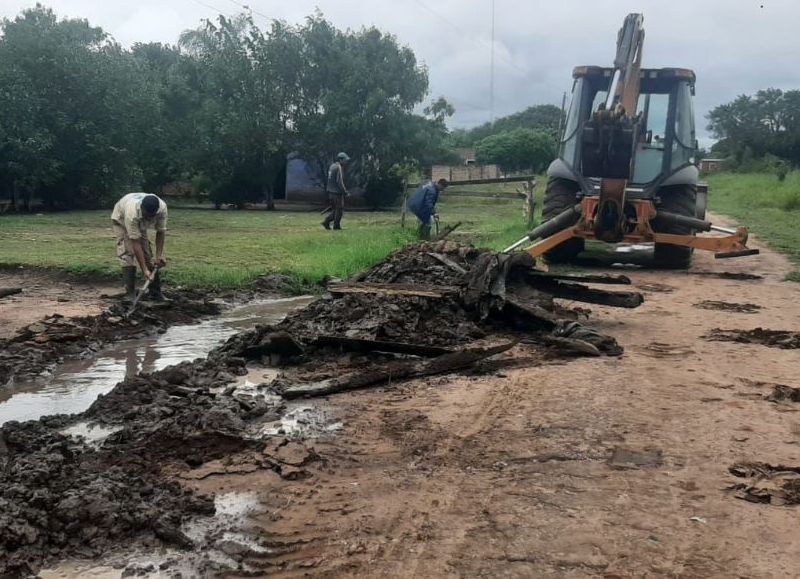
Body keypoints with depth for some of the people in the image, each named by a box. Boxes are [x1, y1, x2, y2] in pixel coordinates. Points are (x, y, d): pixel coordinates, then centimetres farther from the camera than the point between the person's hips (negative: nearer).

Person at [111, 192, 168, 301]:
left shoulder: (162, 207, -35)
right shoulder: (132, 213, -46)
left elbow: (161, 231, -18)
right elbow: (135, 243, -42)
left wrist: (159, 255, -23)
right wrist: (144, 269, -42)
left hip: (140, 224, 4)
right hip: (121, 221, -4)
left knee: (148, 255, -1)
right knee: (127, 254, -18)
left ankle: (155, 292, 6)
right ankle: (130, 293, -14)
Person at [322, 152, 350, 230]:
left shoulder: (332, 166, 15)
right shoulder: (338, 167, -15)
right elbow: (339, 182, -21)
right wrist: (345, 192, -16)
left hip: (331, 191, 9)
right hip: (337, 192, -9)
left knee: (334, 209, 16)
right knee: (339, 209, 0)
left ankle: (326, 221, 8)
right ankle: (336, 225, 4)